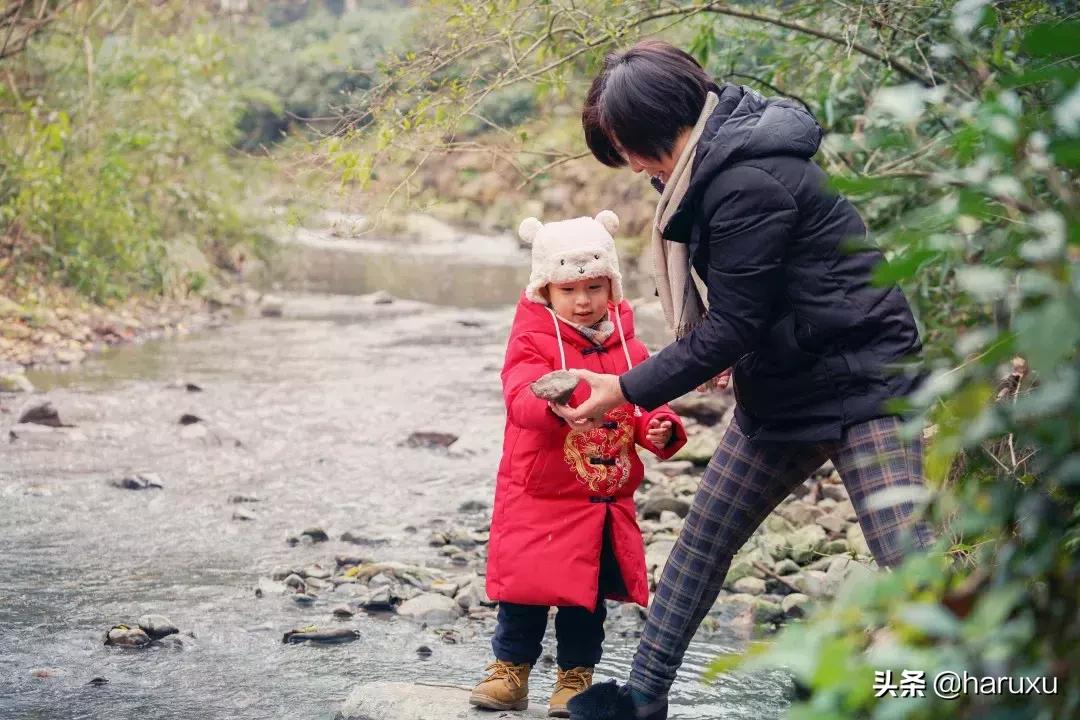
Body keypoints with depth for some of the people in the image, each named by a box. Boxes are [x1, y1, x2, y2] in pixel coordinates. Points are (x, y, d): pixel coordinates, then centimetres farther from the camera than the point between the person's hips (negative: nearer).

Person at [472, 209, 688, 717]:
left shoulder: (628, 346, 6)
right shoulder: (533, 341, -9)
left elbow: (648, 404, 12)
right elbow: (522, 398, -25)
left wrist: (661, 428, -11)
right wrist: (554, 399, -47)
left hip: (606, 501, 4)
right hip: (538, 499, -4)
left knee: (588, 597, 10)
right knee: (525, 589, 2)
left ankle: (576, 676, 24)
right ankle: (510, 671, 18)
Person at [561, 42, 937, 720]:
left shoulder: (749, 184, -24)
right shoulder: (715, 165, 6)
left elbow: (730, 327, -20)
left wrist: (626, 391, -13)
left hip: (859, 384, -10)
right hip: (781, 388, 10)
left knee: (908, 562, -17)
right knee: (703, 536, 12)